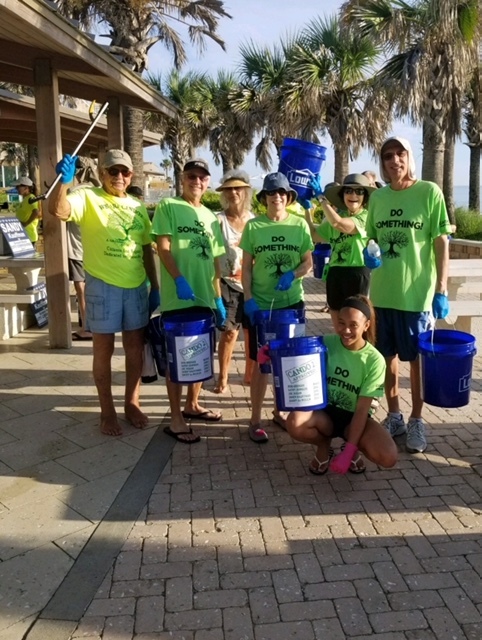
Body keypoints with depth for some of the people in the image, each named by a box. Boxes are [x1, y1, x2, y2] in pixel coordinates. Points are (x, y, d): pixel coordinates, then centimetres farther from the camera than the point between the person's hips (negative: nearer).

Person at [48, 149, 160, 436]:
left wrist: (155, 287, 11)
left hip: (137, 287, 5)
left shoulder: (137, 207, 11)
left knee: (135, 347, 11)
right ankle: (107, 410, 17)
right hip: (103, 286, -5)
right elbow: (57, 210, -24)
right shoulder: (88, 198, -4)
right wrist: (64, 180, -39)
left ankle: (132, 402, 27)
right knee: (104, 349, 5)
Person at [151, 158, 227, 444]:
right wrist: (179, 280, -23)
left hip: (205, 297, 6)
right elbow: (163, 247, -10)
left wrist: (218, 298, 13)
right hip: (178, 297, -6)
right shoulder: (168, 206, -1)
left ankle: (192, 405, 31)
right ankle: (176, 419, 7)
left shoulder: (210, 217, 16)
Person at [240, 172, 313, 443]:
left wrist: (292, 275, -15)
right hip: (261, 305, -2)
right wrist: (248, 299, -10)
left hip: (292, 303, 2)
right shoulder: (253, 226, -2)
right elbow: (247, 268, 0)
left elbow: (308, 263, 5)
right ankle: (256, 420, 12)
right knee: (262, 363, 2)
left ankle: (280, 411, 28)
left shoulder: (300, 224, 2)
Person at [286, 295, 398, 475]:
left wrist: (349, 451, -21)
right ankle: (324, 446, 3)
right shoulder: (326, 343, -11)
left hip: (353, 417, -1)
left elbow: (362, 409, -16)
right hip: (325, 412, 1)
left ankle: (352, 449, 9)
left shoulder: (374, 360, -15)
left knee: (388, 456, -27)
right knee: (295, 422, -32)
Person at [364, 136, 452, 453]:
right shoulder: (378, 197, 7)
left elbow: (441, 242, -6)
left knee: (417, 358, 7)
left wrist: (441, 290, -10)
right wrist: (370, 255, -7)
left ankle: (416, 421, 22)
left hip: (417, 292, -4)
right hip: (383, 291, 4)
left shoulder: (429, 192, -5)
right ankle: (394, 416, 28)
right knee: (388, 356, 12)